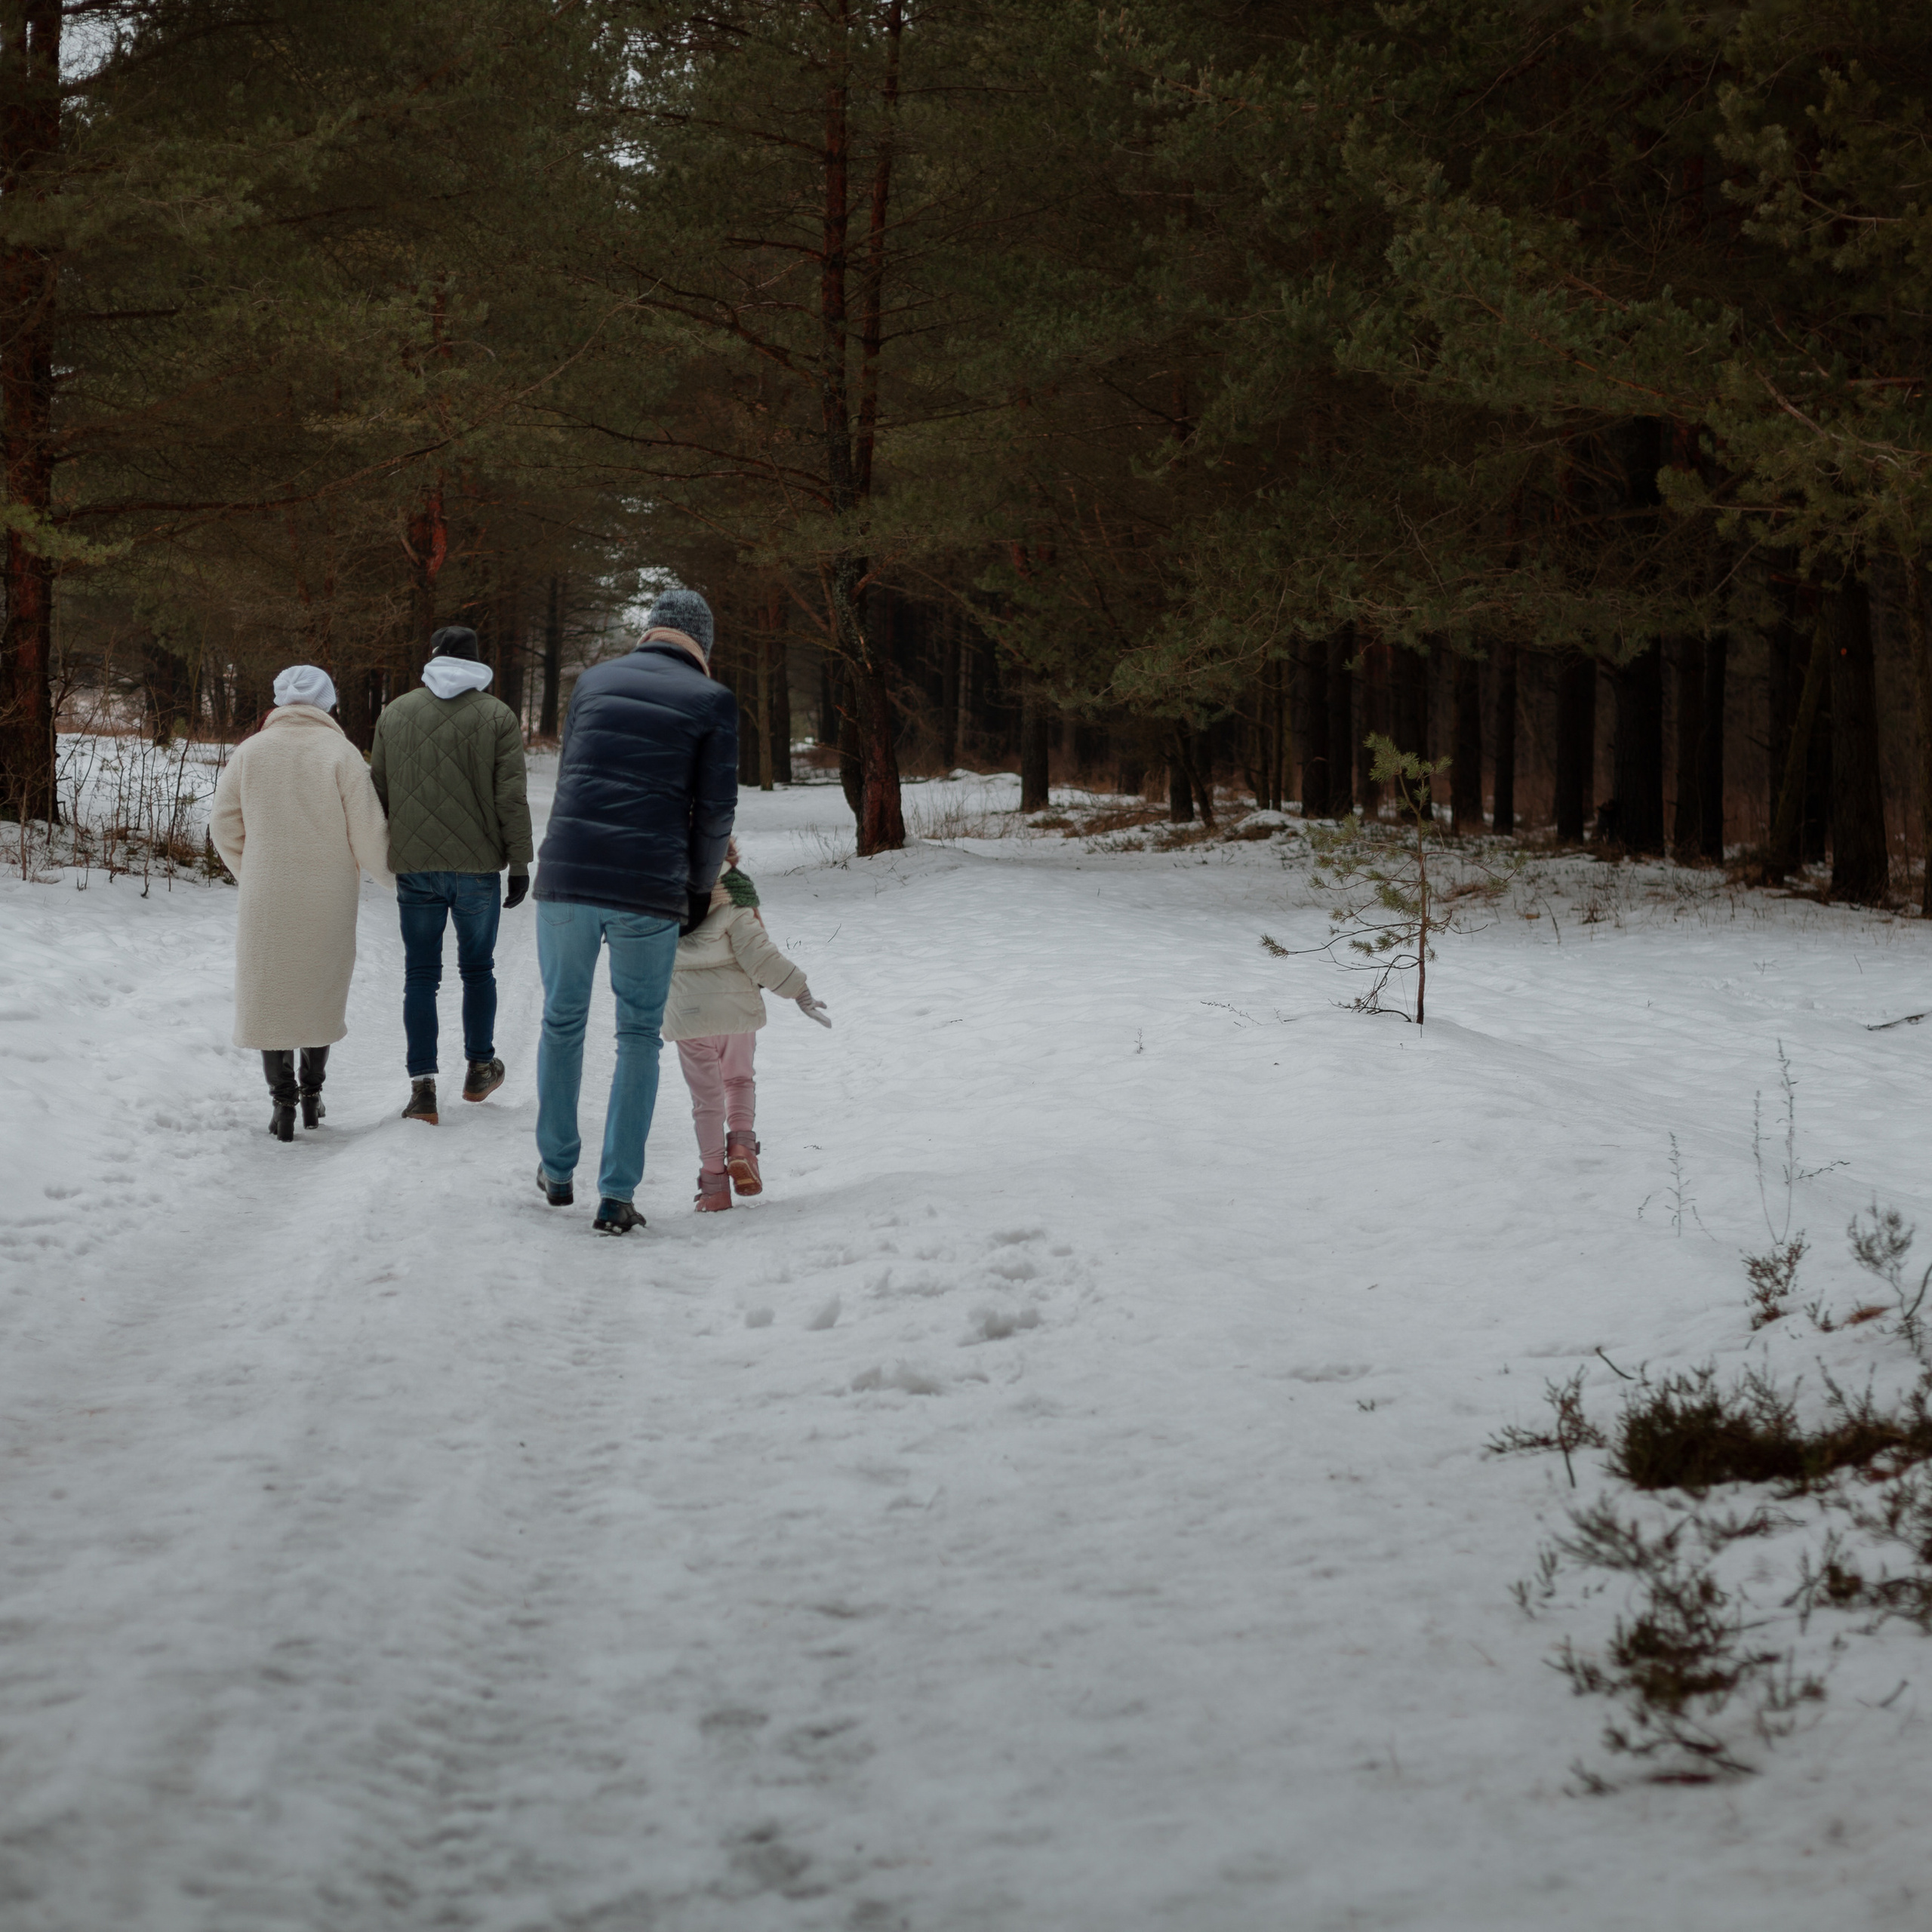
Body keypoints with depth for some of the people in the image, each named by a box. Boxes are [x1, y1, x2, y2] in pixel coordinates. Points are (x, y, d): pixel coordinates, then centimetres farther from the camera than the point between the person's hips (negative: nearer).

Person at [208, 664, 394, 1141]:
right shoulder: (340, 754, -8)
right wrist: (394, 880, 9)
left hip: (267, 899, 0)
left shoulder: (250, 751, -1)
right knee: (321, 990, 17)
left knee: (268, 993, 10)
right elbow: (368, 832, -9)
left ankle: (282, 1101, 5)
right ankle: (312, 1093, 21)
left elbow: (225, 825, 4)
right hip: (328, 900, 0)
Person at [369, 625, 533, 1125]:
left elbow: (379, 792, 10)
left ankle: (422, 1086, -4)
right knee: (477, 968, 16)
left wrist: (385, 854, 22)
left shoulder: (395, 713, 6)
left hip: (413, 866, 1)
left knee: (421, 975, 4)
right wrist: (519, 865, 0)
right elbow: (511, 799, -6)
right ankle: (479, 1069, 26)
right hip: (476, 865, -1)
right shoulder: (497, 717, -2)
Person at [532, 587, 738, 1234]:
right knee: (639, 1036, 9)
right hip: (650, 891, -2)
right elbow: (716, 809, 0)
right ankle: (617, 1194, 3)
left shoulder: (595, 681, 13)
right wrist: (700, 887, 15)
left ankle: (557, 1169, 29)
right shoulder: (711, 701, 3)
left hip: (566, 877, 2)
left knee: (562, 1021, 19)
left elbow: (569, 779, 17)